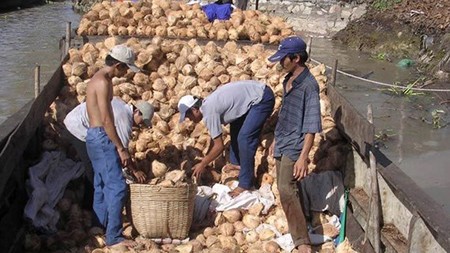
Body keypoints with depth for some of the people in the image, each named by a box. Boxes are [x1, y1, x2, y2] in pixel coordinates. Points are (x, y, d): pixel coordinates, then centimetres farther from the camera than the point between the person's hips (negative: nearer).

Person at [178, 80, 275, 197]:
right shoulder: (208, 105, 9)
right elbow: (215, 138, 20)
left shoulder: (209, 113, -18)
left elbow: (219, 146, -14)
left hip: (262, 98, -11)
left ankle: (245, 184, -7)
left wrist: (202, 165, -1)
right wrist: (205, 162, 21)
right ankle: (235, 163, 30)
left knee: (244, 138, -13)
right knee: (235, 129, 22)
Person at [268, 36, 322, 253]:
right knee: (285, 189, 15)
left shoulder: (308, 85, -20)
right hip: (282, 144, 9)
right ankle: (296, 229, 30)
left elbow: (311, 125, -22)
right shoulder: (288, 80, 7)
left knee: (287, 190, -15)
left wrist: (303, 156, -26)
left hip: (294, 146, -9)